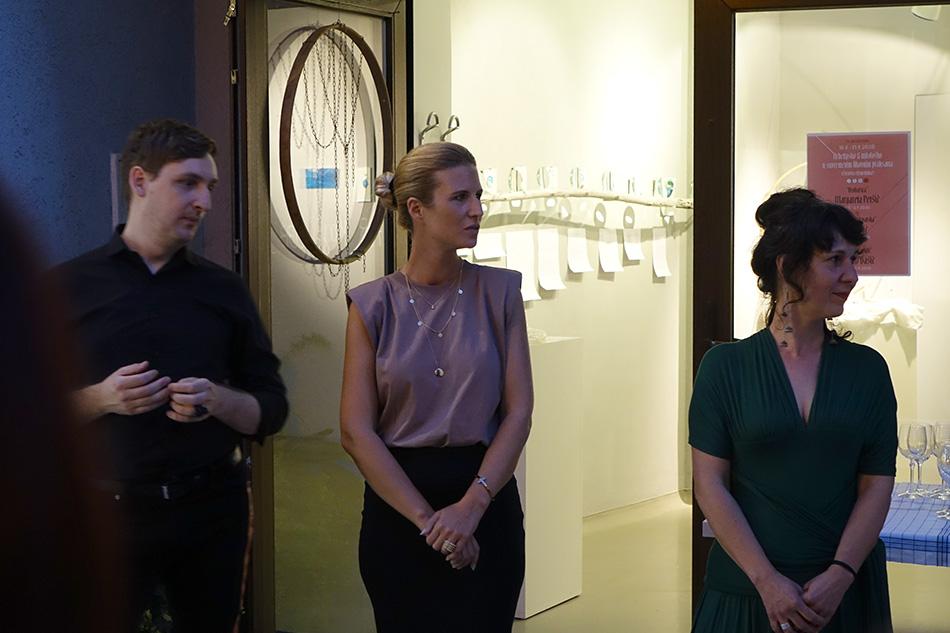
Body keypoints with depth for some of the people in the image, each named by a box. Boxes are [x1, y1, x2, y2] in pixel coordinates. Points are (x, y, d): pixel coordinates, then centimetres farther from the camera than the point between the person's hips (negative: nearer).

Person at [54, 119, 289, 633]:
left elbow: (271, 409, 7)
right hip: (110, 511, -2)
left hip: (212, 509, 3)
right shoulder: (68, 287, 0)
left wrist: (217, 401, -12)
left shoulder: (223, 290, 8)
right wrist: (101, 399, -18)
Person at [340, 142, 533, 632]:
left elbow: (518, 411, -4)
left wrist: (472, 504, -15)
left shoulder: (498, 292, 0)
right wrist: (426, 517, -13)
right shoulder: (373, 306, -3)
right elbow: (357, 431, -6)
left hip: (487, 497, 1)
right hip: (396, 504, 0)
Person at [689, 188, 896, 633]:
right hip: (746, 591, -2)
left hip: (845, 591, 2)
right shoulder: (725, 365, -2)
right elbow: (709, 484, -6)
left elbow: (877, 485, 0)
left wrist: (839, 576, -12)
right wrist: (767, 580, -13)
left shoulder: (866, 368, 3)